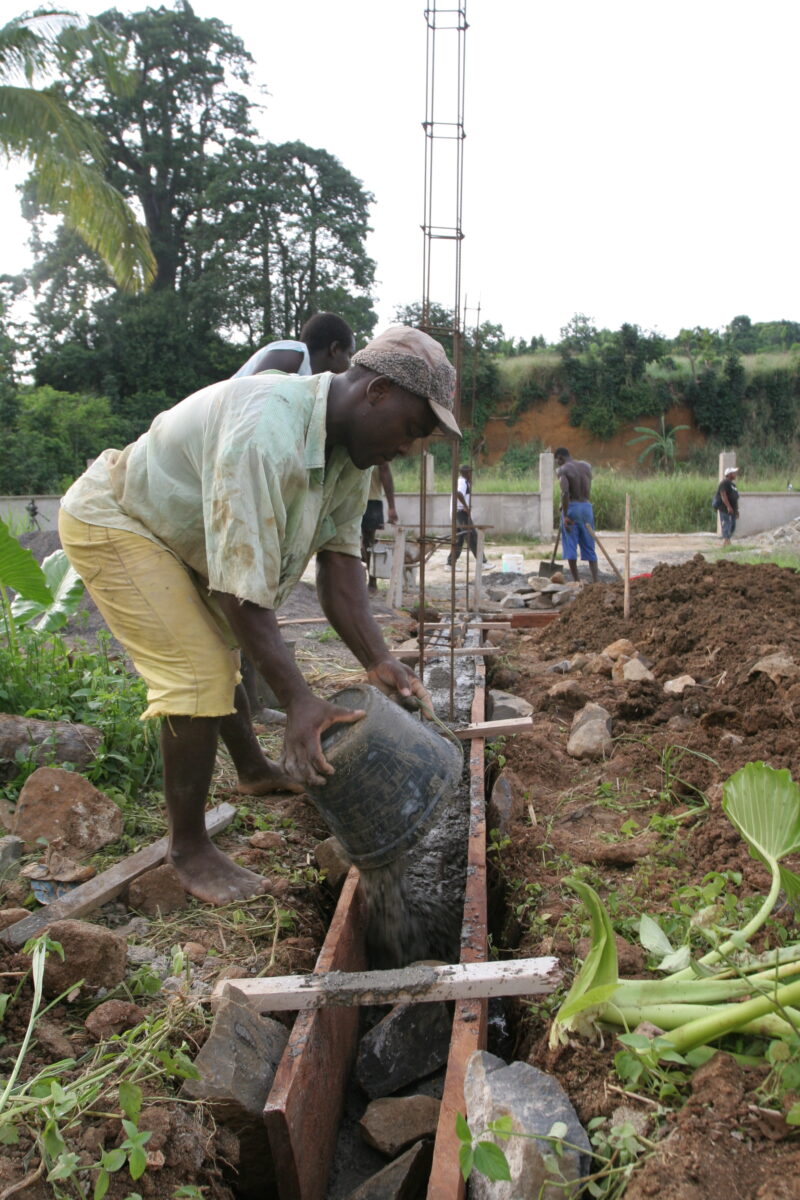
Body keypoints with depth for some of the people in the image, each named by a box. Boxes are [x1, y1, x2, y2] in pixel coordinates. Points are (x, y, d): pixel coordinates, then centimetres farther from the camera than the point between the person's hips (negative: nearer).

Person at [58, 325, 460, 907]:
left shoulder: (352, 444, -7)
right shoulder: (265, 435, -37)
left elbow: (339, 557, -10)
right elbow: (242, 583, -37)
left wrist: (378, 661, -20)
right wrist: (299, 699, -36)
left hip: (175, 530, 9)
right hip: (110, 525, -9)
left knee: (223, 649, 21)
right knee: (199, 674, -16)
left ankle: (254, 770, 45)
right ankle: (189, 849, 0)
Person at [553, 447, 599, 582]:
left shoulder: (562, 470, -8)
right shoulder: (587, 466, 10)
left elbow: (565, 492, -21)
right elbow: (588, 491, 14)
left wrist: (565, 515, -20)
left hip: (572, 507, -5)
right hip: (587, 507, 5)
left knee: (570, 547, 2)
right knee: (589, 547, 9)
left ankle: (576, 581, 1)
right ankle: (595, 580, 1)